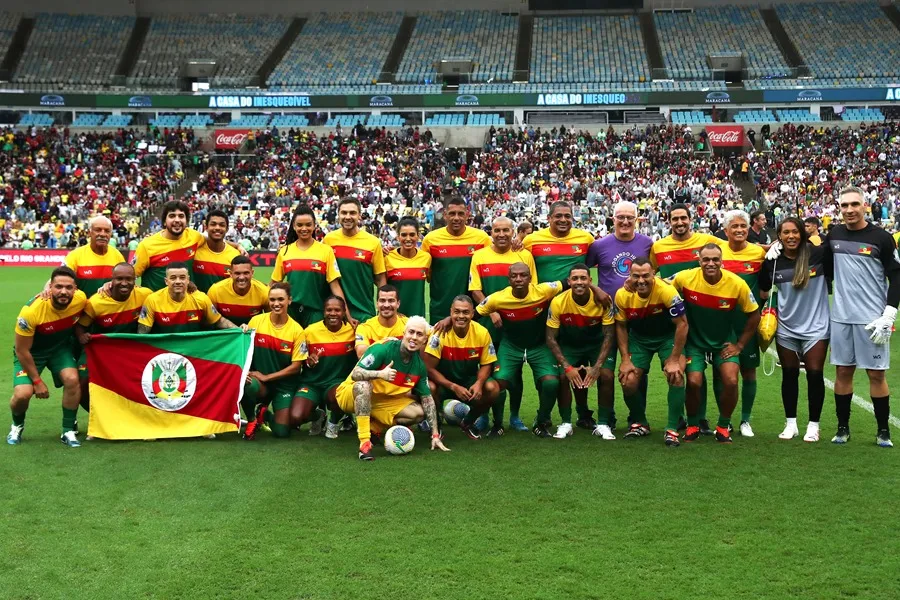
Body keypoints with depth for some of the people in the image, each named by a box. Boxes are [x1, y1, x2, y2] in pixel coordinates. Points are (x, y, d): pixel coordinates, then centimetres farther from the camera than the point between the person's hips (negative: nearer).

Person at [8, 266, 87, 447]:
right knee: (23, 394, -20)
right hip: (30, 352, -3)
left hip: (60, 347, 3)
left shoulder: (81, 299, -25)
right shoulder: (31, 311, -35)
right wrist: (37, 381, -16)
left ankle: (68, 431, -3)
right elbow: (22, 351, -21)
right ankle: (17, 425, 15)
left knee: (72, 379, -22)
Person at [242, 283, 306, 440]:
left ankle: (265, 415, 23)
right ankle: (252, 419, -4)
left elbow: (296, 367, -7)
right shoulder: (256, 321, -5)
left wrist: (266, 377, -13)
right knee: (247, 384, -37)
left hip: (285, 385, 0)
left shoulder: (296, 330, -9)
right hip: (260, 382, 0)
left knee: (281, 431, -15)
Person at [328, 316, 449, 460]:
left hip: (385, 401, 6)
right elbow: (355, 373, -30)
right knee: (364, 384, -39)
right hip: (350, 395, -6)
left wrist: (435, 435, -4)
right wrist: (380, 374, -49)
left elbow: (427, 398, 0)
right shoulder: (383, 349, -24)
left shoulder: (419, 365, -6)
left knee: (419, 413, -10)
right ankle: (364, 443, -38)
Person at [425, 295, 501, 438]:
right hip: (443, 382, -3)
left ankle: (468, 423, 5)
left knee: (492, 388, -24)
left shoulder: (482, 333, -13)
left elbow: (486, 364, -1)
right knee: (429, 387, -35)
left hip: (469, 381, 3)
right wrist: (454, 387, -27)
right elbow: (429, 368, -19)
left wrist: (479, 383, -23)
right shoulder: (441, 333, -22)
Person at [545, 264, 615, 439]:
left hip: (597, 344, 0)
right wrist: (567, 366, -25)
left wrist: (597, 366, -26)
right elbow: (551, 338, -17)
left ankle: (603, 424, -7)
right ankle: (566, 423, -4)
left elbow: (608, 336, -17)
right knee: (563, 376, -23)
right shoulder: (558, 302, -23)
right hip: (569, 345, 0)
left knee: (606, 375, -23)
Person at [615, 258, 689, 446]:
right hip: (639, 338, 3)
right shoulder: (622, 295, -20)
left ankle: (672, 429, -8)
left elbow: (682, 324, -21)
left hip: (668, 336, -3)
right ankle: (640, 423, 19)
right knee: (628, 381, -8)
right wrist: (626, 360, -8)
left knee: (676, 375, -23)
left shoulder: (666, 291, -30)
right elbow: (621, 326, -4)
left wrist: (674, 360, -22)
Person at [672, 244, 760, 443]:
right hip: (694, 340, 0)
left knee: (731, 381, -16)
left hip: (724, 342, 0)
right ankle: (693, 425, 11)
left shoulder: (737, 284, -18)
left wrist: (740, 345, -4)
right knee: (694, 381, -17)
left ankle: (723, 426, 10)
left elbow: (754, 315, -5)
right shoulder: (685, 278, -19)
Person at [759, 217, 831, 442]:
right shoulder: (772, 262, -2)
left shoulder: (818, 254, -10)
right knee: (789, 374, 10)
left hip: (815, 326, -2)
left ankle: (813, 425, 14)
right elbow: (763, 292, 9)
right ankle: (791, 423, 22)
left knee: (815, 374, 1)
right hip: (786, 328, 2)